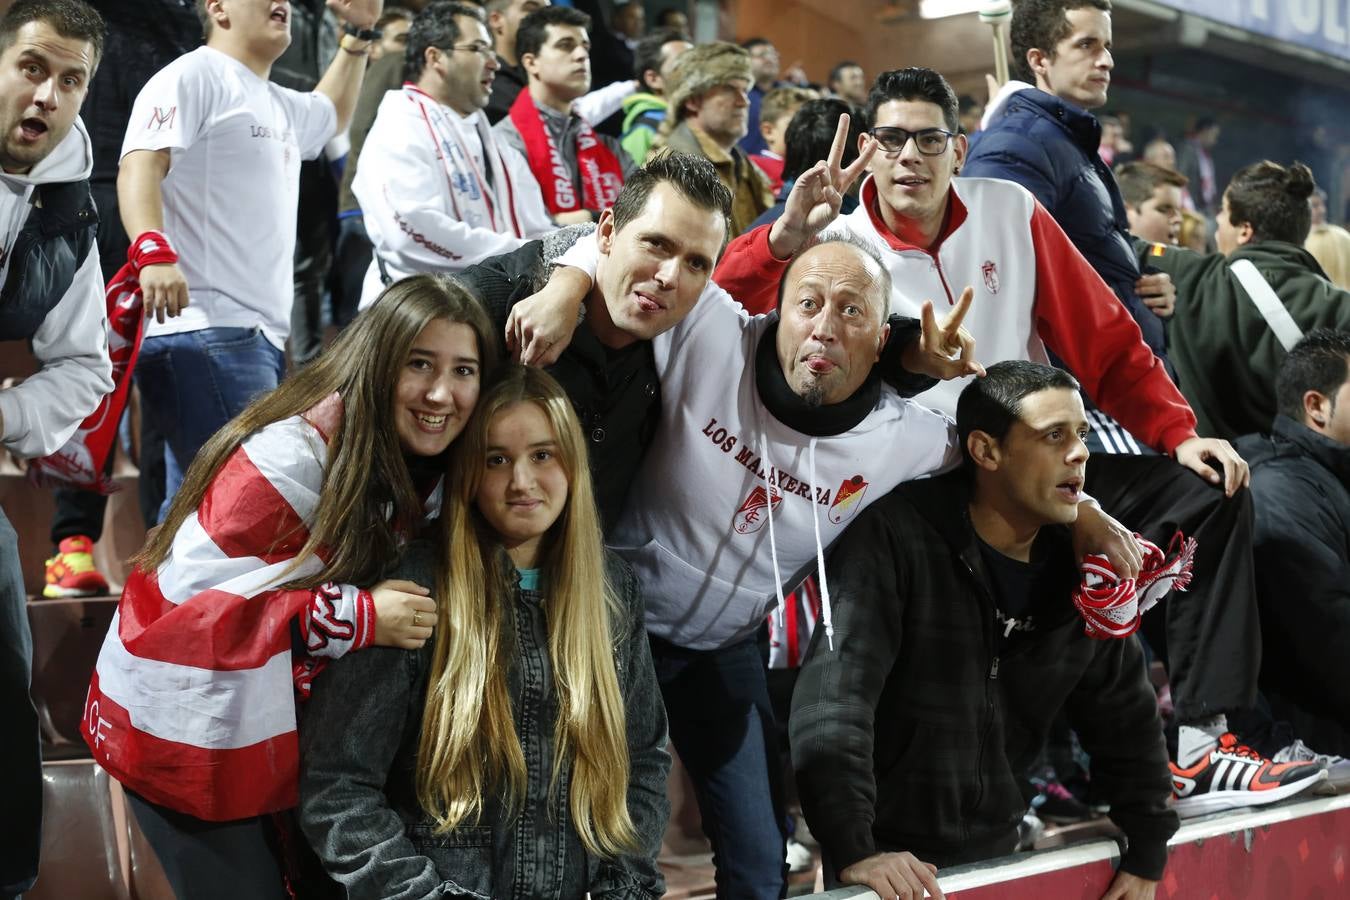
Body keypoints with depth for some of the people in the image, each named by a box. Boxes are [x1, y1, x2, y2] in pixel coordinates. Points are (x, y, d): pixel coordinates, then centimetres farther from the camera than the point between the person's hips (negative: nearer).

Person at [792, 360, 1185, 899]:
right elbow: (834, 693, -26)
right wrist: (852, 850, -34)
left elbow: (1126, 718, 14)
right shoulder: (895, 537, -17)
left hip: (996, 856, 6)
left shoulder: (1081, 572, 2)